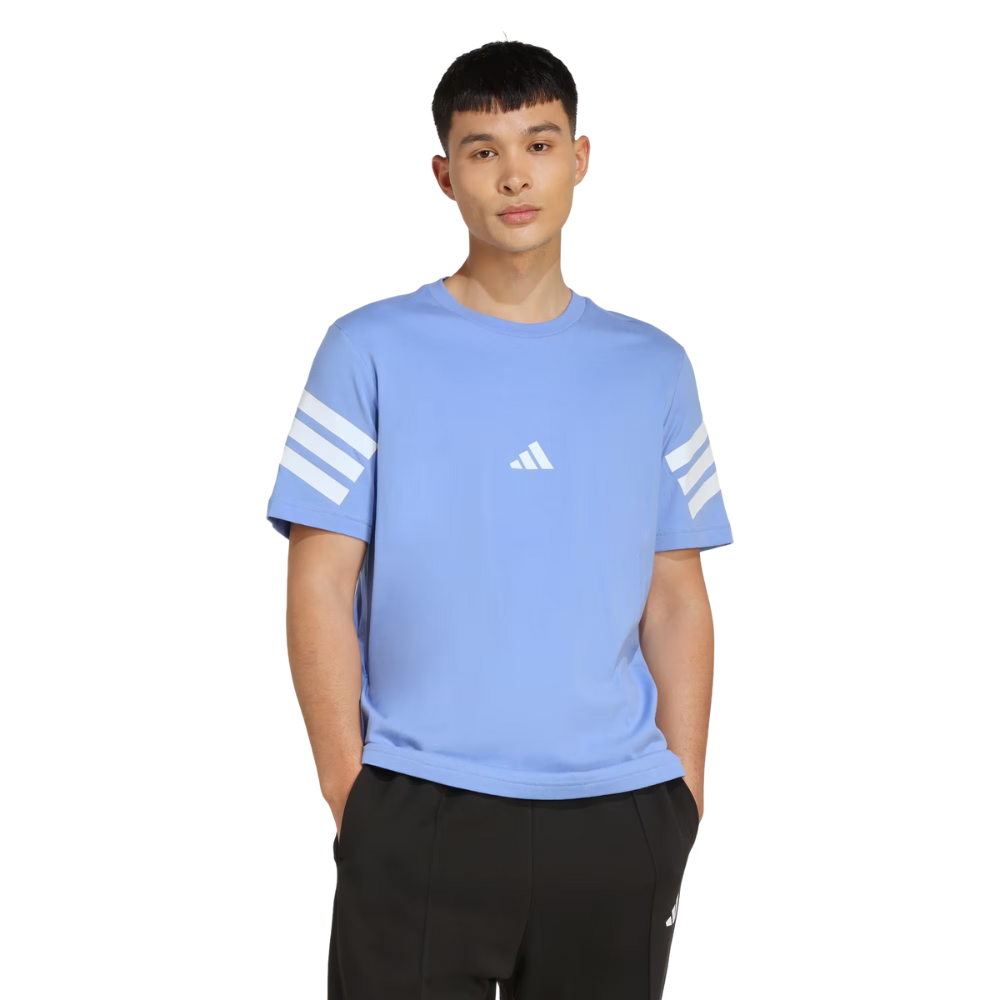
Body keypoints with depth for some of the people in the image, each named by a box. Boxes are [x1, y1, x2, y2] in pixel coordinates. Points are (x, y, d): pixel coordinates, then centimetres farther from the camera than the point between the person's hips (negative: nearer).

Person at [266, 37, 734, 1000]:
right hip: (419, 816, -2)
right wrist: (351, 801, -6)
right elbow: (319, 589, -1)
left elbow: (678, 602, 11)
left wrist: (683, 801, 3)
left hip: (616, 818, 3)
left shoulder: (654, 366, 10)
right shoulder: (370, 349, 2)